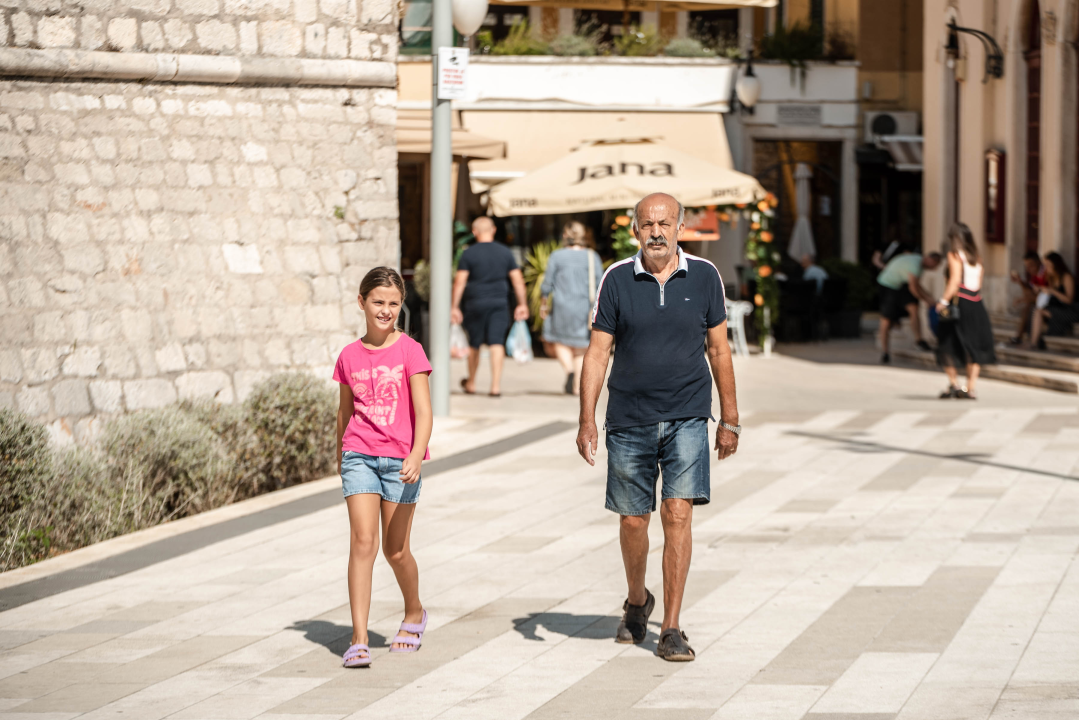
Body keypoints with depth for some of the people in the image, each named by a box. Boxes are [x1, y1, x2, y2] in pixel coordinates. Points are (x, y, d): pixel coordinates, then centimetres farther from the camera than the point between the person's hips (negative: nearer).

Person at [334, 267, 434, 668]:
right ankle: (359, 640, -14)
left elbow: (423, 412, -11)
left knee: (396, 551, 7)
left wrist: (416, 455, -25)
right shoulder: (349, 357, 5)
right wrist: (340, 456, 27)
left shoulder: (409, 352, -5)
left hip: (399, 459, -1)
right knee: (363, 542, -12)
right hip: (359, 455, 2)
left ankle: (414, 613, 36)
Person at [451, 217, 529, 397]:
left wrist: (455, 307, -3)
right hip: (499, 304, 1)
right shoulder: (505, 252, 4)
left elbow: (460, 281, -6)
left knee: (474, 345, 12)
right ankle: (496, 385, -12)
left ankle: (471, 383, 28)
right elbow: (517, 279, 5)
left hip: (476, 303, -1)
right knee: (497, 343, -3)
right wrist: (522, 304, 12)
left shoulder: (468, 254, -4)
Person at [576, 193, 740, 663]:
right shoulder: (617, 280, -2)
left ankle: (670, 629, -6)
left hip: (687, 417, 0)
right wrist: (587, 421, -7)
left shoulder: (704, 277, 1)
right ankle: (637, 602, 36)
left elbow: (719, 350, 8)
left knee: (678, 513, -11)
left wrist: (729, 420, 8)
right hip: (629, 421, 1)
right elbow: (597, 354, 0)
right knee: (632, 520, 8)